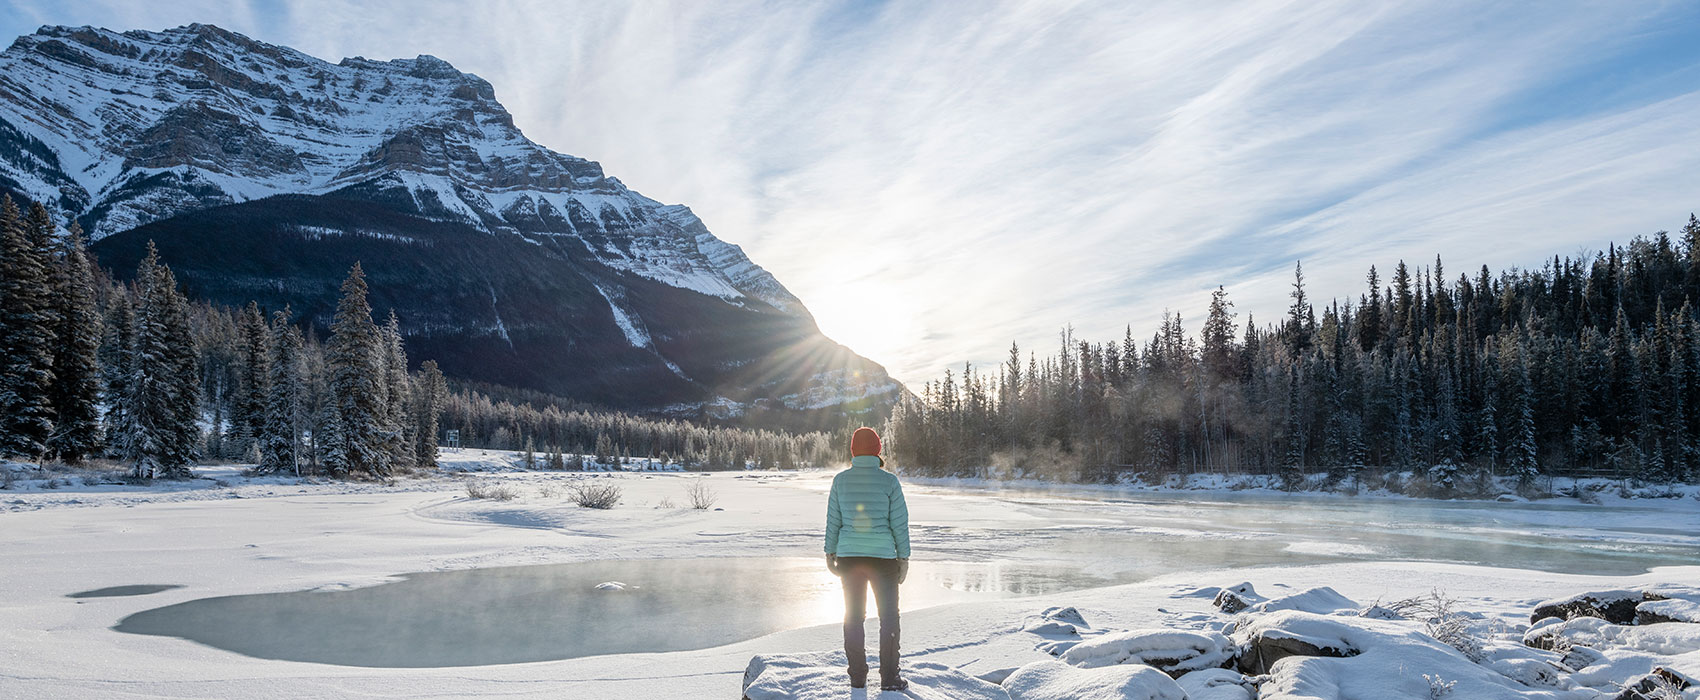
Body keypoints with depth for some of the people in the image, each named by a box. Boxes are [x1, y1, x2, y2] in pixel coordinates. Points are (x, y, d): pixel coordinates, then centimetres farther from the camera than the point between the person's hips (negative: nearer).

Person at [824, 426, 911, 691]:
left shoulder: (841, 480, -2)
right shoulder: (889, 481, -8)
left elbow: (833, 519, 2)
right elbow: (899, 522, -6)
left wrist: (830, 552, 12)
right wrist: (904, 558, 1)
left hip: (848, 557, 3)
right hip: (883, 557, -2)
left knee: (853, 616, 14)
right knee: (889, 617, 10)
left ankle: (858, 677, 18)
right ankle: (889, 678, 9)